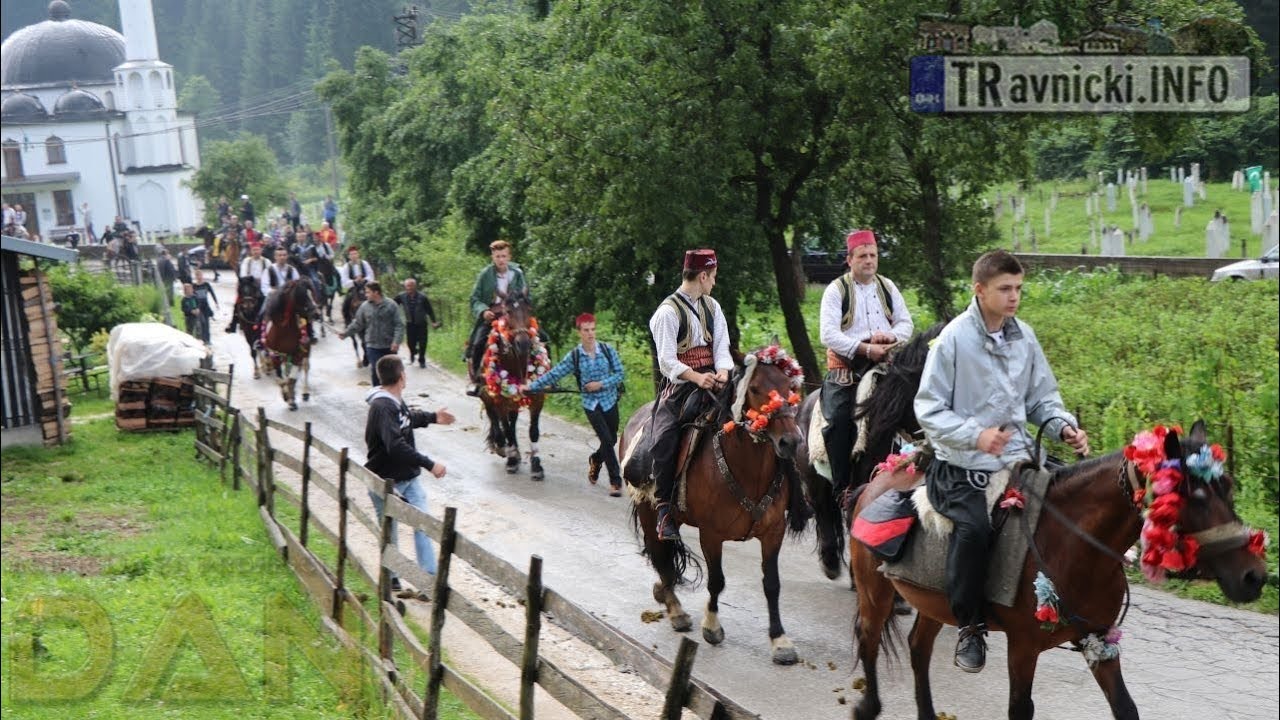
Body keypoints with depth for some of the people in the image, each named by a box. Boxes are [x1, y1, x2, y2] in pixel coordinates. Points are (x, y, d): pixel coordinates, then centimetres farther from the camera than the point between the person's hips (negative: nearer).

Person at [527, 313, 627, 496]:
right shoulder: (574, 356, -6)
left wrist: (601, 384, -16)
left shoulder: (607, 351, -5)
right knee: (607, 440, -12)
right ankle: (615, 481, -4)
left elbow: (619, 374, -3)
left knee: (611, 440, 12)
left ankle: (595, 460, 44)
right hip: (590, 404, -2)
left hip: (610, 401, 2)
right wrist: (531, 387, -2)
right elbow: (554, 374, -1)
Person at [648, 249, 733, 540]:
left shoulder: (712, 307, 15)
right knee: (664, 439, -23)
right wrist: (697, 377, -28)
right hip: (679, 385, -6)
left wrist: (722, 372, -13)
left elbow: (721, 346, 9)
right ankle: (664, 510, -16)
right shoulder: (668, 311, -6)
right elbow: (667, 361, -13)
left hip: (710, 380, 6)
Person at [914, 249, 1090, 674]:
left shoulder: (1024, 337, 7)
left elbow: (1042, 398, 17)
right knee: (974, 526, -30)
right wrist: (975, 435, -24)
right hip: (963, 466, -5)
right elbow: (929, 410, -9)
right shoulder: (955, 338, -9)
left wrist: (1064, 427, -4)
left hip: (1016, 459, 6)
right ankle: (970, 626, -15)